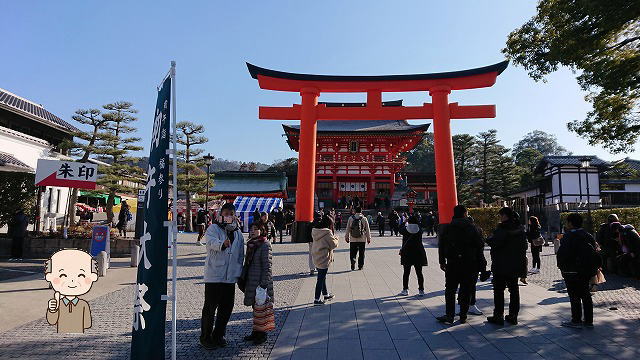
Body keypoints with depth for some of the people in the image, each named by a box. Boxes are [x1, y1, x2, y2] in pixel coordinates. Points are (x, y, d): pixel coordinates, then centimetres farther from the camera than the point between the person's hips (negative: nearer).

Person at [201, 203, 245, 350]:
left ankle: (218, 335, 29)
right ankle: (205, 337, 18)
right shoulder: (213, 228, -5)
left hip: (230, 277, 5)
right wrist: (222, 244, -49)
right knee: (210, 307, 2)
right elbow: (211, 241, -28)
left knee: (226, 307, 12)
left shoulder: (238, 233, 12)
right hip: (214, 275, -5)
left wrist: (239, 272, 13)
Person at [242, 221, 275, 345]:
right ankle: (256, 331, 27)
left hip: (261, 282, -8)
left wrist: (263, 284, -20)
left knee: (261, 308, 2)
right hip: (251, 282, 8)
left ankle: (261, 334, 13)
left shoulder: (265, 245, -14)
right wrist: (244, 281, 18)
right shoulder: (251, 244, 11)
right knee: (255, 307, 16)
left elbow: (267, 266, -16)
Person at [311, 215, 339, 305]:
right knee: (321, 278, 1)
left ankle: (325, 294, 39)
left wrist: (332, 237, 10)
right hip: (324, 259, -8)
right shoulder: (327, 232, -20)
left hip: (316, 258, 8)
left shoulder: (314, 231, 4)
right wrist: (336, 238, 6)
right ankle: (317, 299, 8)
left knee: (322, 277, 22)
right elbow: (333, 244, -13)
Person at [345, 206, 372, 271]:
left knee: (352, 253, 8)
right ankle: (360, 266, 14)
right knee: (361, 253, 11)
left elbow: (347, 228, 3)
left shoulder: (351, 218, -2)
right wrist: (368, 238, 11)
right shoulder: (364, 219, -3)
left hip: (353, 239, 0)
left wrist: (346, 237, 14)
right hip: (362, 239, 0)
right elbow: (367, 229, 1)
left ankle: (353, 265, -4)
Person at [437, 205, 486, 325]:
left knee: (450, 290, 6)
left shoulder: (448, 228, 3)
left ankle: (449, 316, 1)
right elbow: (480, 245, -1)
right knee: (466, 291, 7)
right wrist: (481, 263, 9)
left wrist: (442, 261, 10)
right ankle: (463, 316, 11)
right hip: (470, 264, -1)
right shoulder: (472, 228, -2)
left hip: (452, 263, 1)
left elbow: (441, 246, 4)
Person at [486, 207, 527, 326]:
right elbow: (524, 246, 14)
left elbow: (495, 242, -24)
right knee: (514, 289, 13)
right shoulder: (520, 228, 8)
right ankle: (513, 316, 19)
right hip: (516, 265, 7)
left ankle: (498, 316, 5)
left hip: (501, 265, -7)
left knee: (498, 290, 2)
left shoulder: (503, 228, -17)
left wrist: (488, 239, -4)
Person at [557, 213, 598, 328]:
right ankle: (589, 321, 19)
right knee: (586, 295, 13)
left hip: (572, 272, -7)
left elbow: (562, 253, -18)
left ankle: (576, 321, 4)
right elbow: (594, 251, 13)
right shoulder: (588, 236, 7)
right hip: (586, 271, 7)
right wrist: (592, 269, 20)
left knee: (574, 296, -1)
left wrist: (561, 266, -1)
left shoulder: (568, 237, -17)